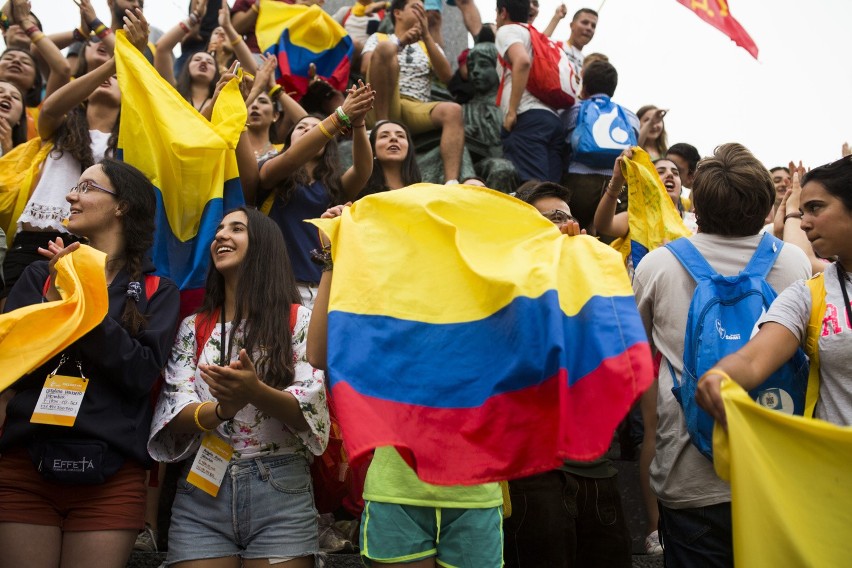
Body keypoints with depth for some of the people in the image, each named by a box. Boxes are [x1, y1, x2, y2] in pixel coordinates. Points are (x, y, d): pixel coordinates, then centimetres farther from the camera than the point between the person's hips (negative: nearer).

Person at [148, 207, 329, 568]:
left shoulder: (298, 319, 1)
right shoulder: (193, 327, 10)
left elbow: (311, 412, -7)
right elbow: (174, 416, 0)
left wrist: (255, 392, -26)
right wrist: (223, 409, -21)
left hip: (281, 494, -2)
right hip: (201, 493, 2)